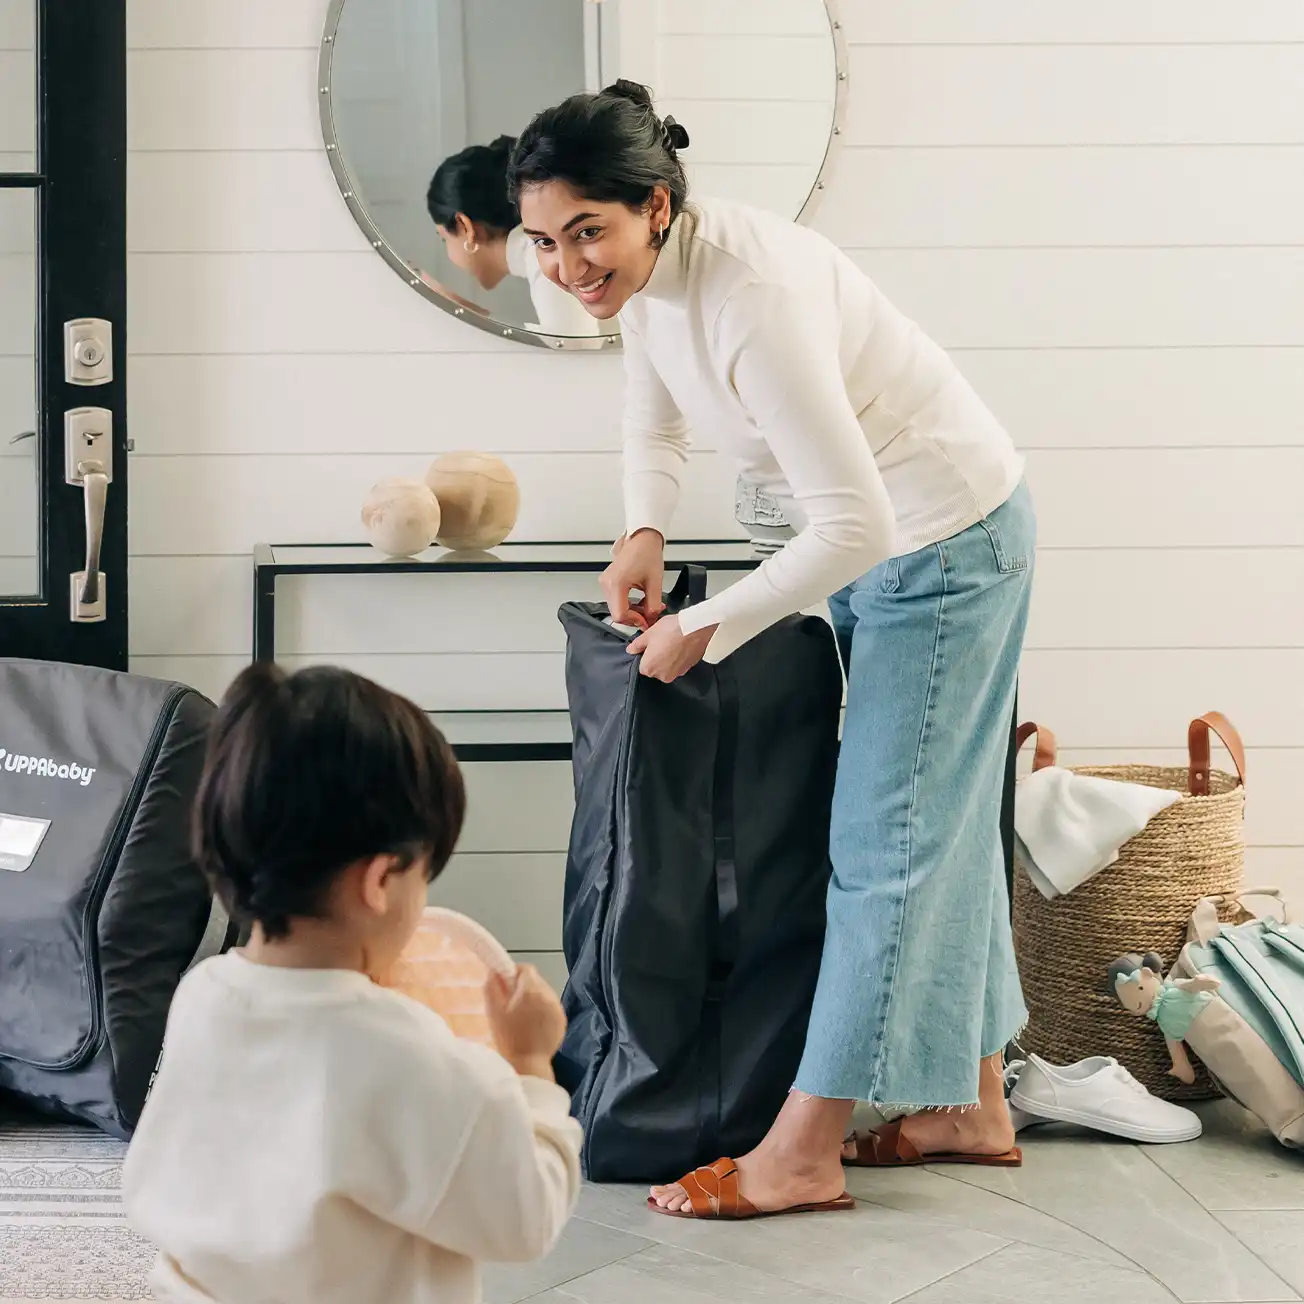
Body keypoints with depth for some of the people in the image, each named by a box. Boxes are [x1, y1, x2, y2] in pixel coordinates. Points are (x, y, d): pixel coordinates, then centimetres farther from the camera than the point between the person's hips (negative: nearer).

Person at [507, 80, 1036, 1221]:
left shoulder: (752, 299, -33)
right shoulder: (645, 273, -5)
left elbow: (854, 525, -32)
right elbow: (655, 424, 16)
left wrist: (702, 630, -23)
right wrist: (644, 535, -2)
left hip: (944, 543, -10)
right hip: (876, 541, 10)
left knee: (886, 837, -5)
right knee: (943, 823, 15)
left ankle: (801, 1155, 1)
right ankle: (971, 1106, 27)